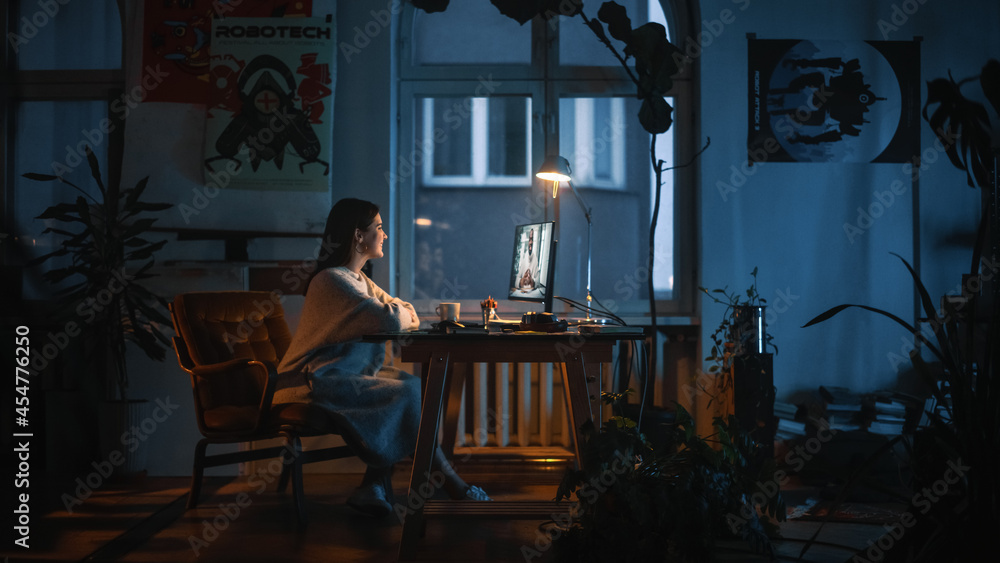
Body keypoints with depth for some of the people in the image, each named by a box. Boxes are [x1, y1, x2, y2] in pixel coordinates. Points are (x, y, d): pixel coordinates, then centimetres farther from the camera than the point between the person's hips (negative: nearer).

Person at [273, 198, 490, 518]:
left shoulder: (358, 279, 17)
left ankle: (373, 486, -11)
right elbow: (391, 320, -27)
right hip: (317, 382, -10)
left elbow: (407, 314, 16)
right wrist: (400, 312, -3)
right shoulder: (332, 280, -17)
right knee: (409, 392, -20)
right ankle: (452, 485, -9)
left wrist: (400, 312, -8)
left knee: (413, 384, -8)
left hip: (347, 374, 10)